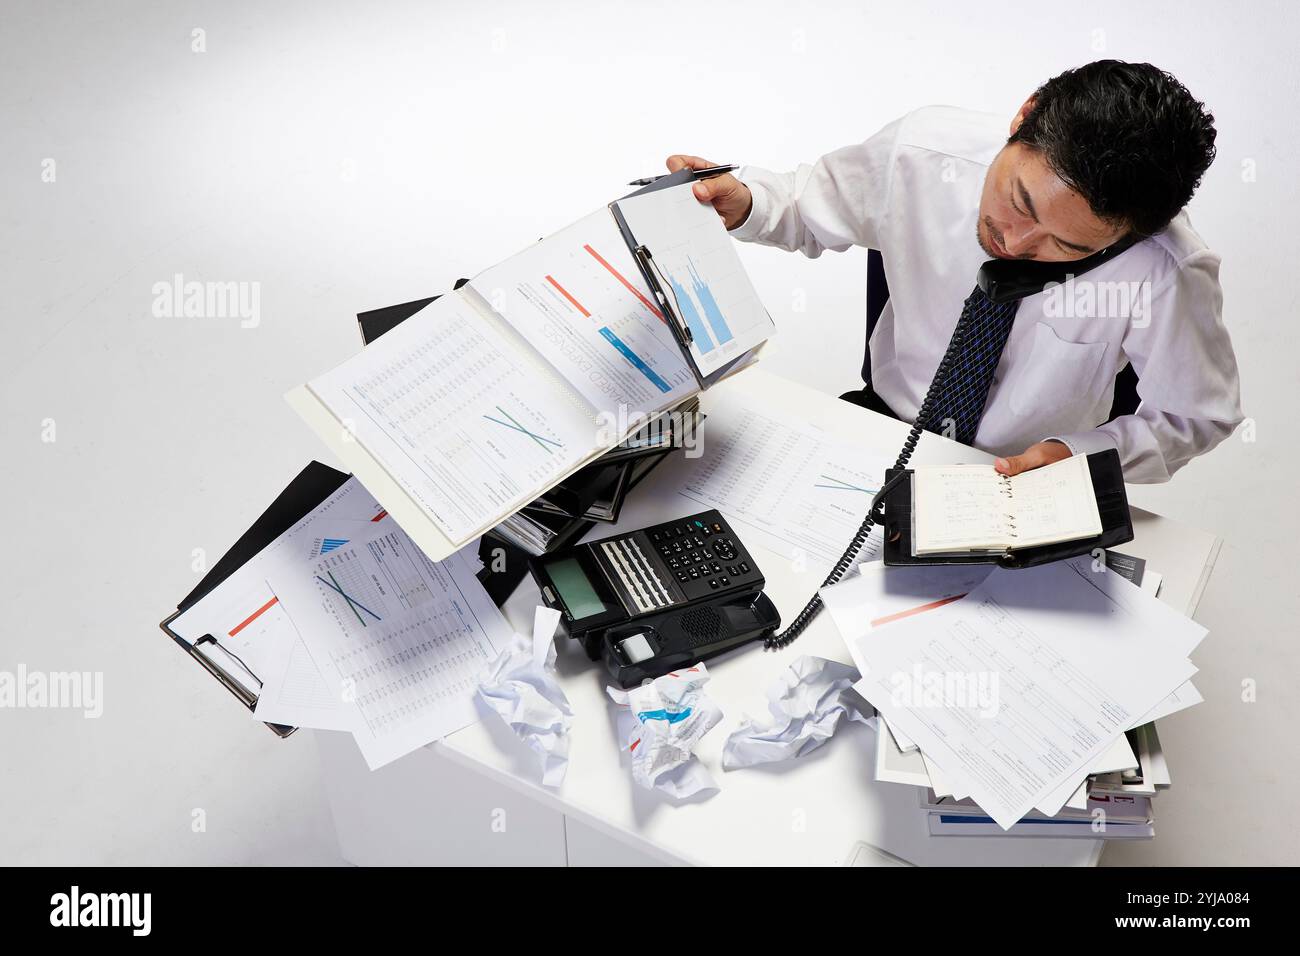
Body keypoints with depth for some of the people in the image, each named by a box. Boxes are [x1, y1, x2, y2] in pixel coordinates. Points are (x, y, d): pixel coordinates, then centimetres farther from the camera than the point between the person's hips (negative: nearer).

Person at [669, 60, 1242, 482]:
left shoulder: (1166, 273, -27)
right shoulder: (922, 150, -21)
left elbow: (1198, 416, -9)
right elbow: (814, 209, 0)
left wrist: (1073, 455, -25)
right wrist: (744, 203, -22)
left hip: (1022, 486, -1)